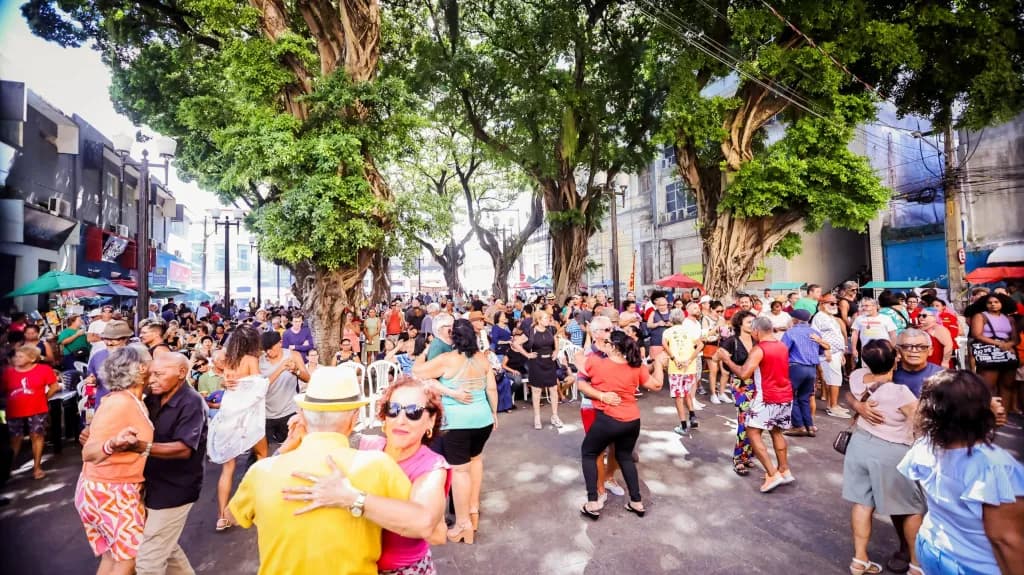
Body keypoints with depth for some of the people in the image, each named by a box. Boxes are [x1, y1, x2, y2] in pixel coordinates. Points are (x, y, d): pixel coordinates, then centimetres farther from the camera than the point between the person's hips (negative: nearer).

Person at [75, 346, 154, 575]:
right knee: (131, 556, 2)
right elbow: (88, 453, -29)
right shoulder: (120, 403, -24)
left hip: (118, 489, 9)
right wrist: (114, 444, -46)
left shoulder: (132, 401, 3)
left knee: (114, 555, 19)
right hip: (109, 491, -9)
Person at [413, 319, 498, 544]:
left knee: (459, 469, 5)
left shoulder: (446, 359, -11)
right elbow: (492, 388, 5)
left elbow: (416, 372, -8)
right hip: (483, 418, 6)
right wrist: (495, 413, 17)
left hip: (456, 421, -5)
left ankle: (463, 524, 14)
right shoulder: (482, 357, 2)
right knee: (475, 458, 27)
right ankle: (474, 508, 38)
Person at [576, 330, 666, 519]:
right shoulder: (636, 366, 0)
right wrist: (659, 363, 21)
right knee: (625, 456, 27)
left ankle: (593, 503, 9)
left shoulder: (595, 361, -10)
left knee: (588, 454, 17)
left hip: (607, 420, -4)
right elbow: (656, 385, 11)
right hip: (632, 421, 4)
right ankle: (637, 502, 29)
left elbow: (581, 384, -1)